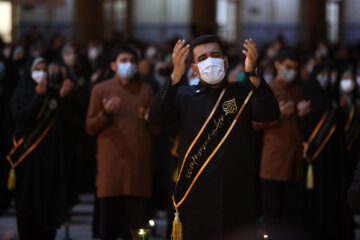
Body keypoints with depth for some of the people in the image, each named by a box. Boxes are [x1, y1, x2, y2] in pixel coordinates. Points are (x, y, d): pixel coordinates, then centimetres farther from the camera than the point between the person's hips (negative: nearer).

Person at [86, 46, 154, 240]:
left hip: (139, 161, 2)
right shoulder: (101, 89, 10)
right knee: (109, 213, -7)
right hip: (111, 160, -2)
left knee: (136, 216, -4)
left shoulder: (145, 90, 17)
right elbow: (90, 128, 6)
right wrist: (106, 113, -12)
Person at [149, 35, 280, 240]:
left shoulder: (243, 93, 8)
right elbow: (156, 117, -9)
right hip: (196, 198, 0)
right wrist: (176, 75, -23)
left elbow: (270, 115, -10)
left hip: (238, 199, 0)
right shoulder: (184, 96, 9)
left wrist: (253, 74, -26)